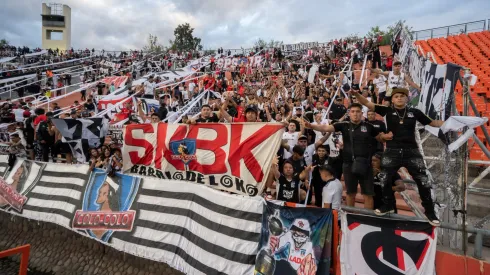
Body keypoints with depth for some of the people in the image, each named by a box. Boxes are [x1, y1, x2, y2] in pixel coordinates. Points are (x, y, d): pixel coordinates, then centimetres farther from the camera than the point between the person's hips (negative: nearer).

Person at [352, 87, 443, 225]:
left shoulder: (414, 112, 4)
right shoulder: (388, 110, 1)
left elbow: (432, 123, 14)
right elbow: (367, 103, -6)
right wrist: (356, 94, -20)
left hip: (411, 151, 0)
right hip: (392, 151, 0)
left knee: (423, 182, 4)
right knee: (385, 179, 7)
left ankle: (430, 211, 23)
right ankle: (388, 205, 32)